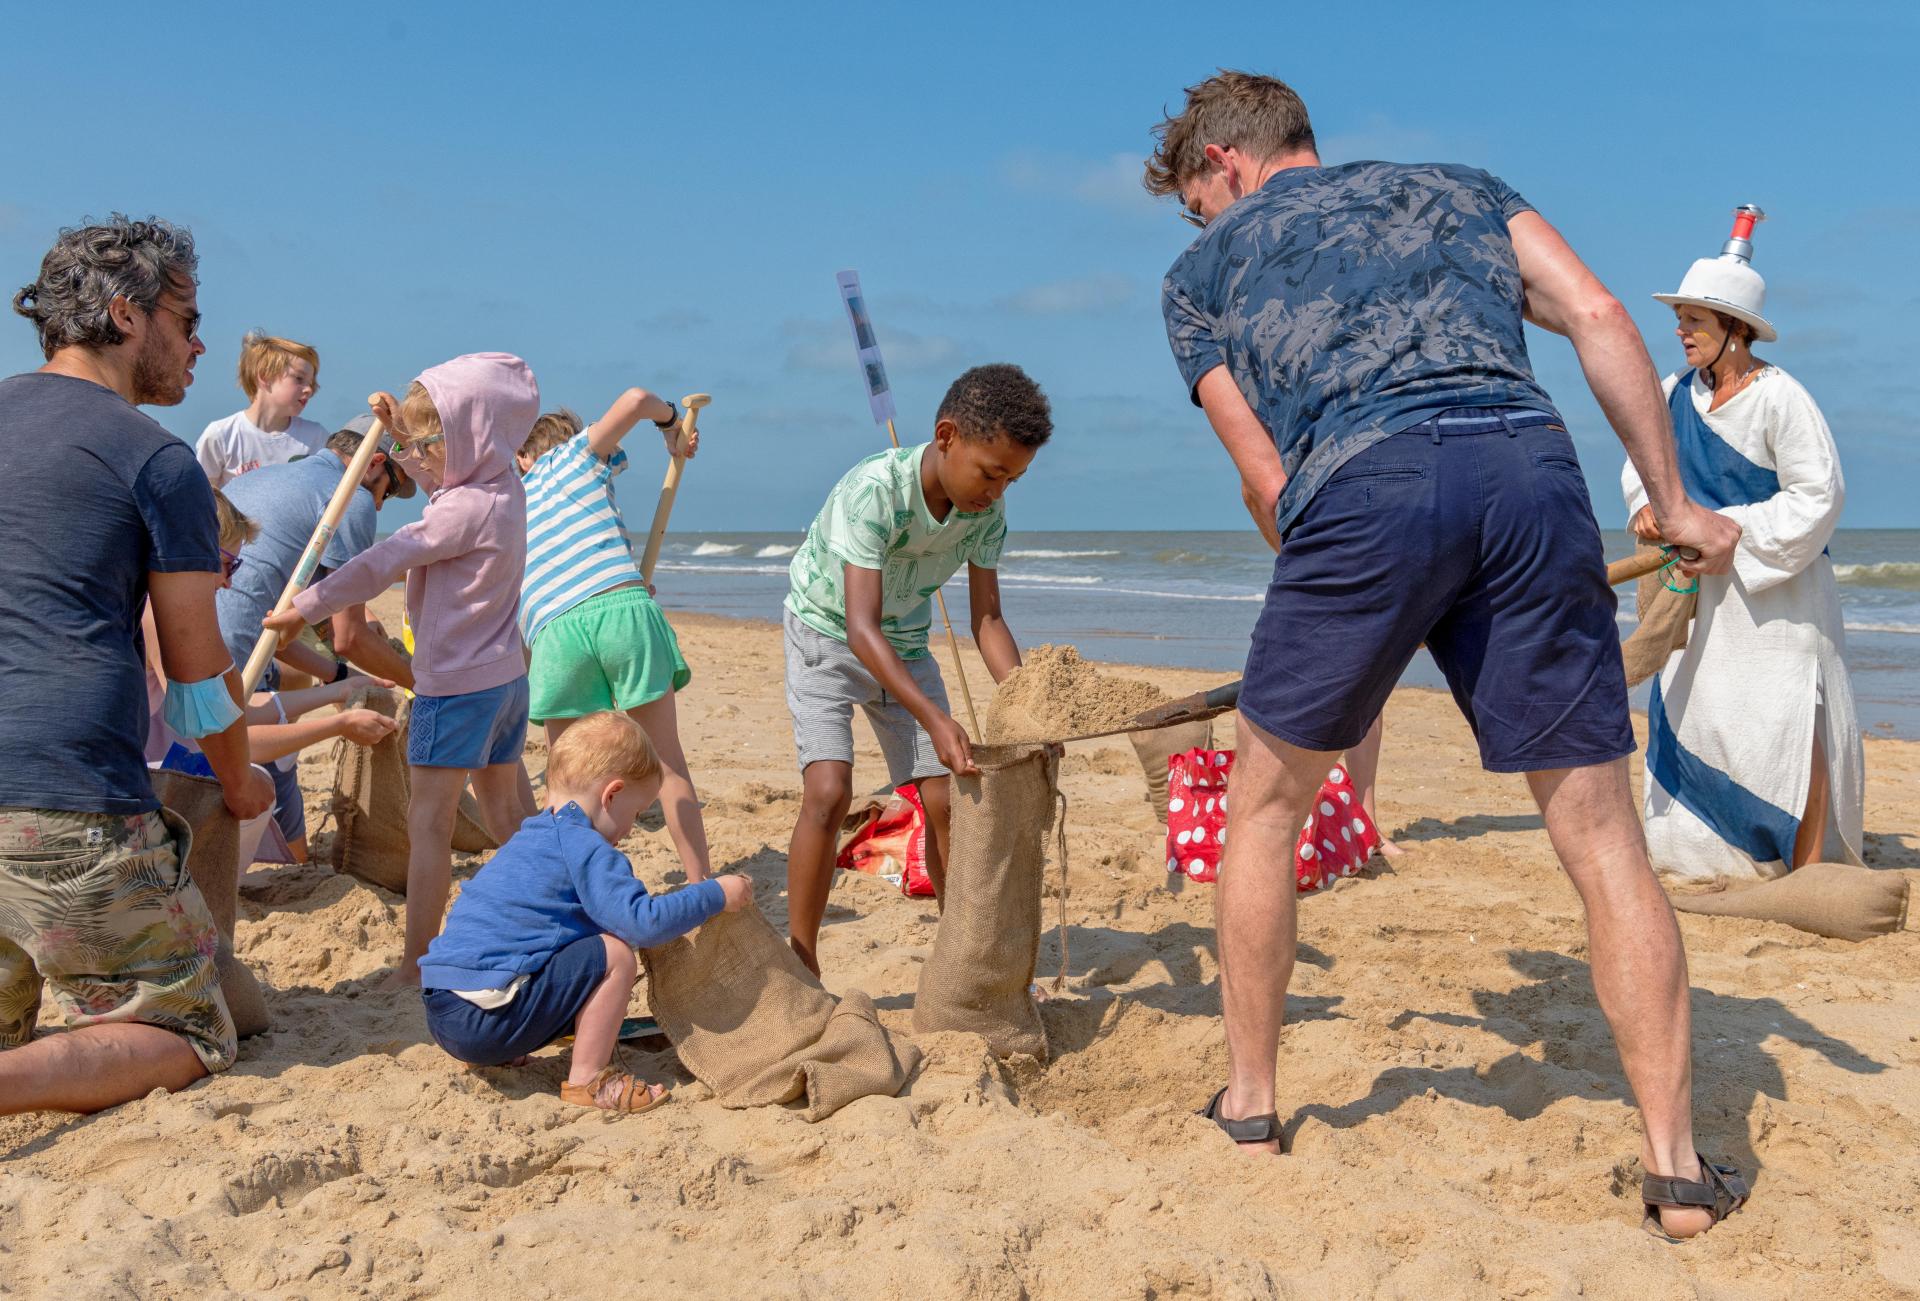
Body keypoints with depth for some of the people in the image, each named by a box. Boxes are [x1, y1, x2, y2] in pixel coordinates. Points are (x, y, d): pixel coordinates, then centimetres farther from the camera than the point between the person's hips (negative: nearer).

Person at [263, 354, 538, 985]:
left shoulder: (465, 509, -21)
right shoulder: (503, 485, 5)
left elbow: (381, 563, -20)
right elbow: (440, 476, 26)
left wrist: (303, 609, -14)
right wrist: (399, 427, 12)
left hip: (456, 684, -9)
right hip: (507, 676, 9)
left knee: (429, 819, -4)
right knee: (504, 812, 18)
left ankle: (415, 963, -1)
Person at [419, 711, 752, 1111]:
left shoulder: (530, 839, 21)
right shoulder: (585, 849, -9)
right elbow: (642, 923, -17)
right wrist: (716, 894, -5)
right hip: (486, 1021, -10)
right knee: (613, 954, -9)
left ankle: (492, 1055, 19)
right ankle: (587, 1080, -3)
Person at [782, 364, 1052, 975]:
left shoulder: (987, 512, -15)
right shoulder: (874, 490, -34)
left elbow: (987, 619, -9)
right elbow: (862, 628, -38)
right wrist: (934, 719, -47)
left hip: (904, 644, 5)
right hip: (826, 632, -5)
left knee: (946, 798, -1)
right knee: (828, 791, -21)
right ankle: (801, 971, -11)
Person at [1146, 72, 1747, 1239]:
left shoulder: (1203, 272, 25)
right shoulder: (1461, 187, 32)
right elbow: (1598, 317, 15)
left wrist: (1347, 633, 28)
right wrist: (1673, 503, 18)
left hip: (1363, 487, -2)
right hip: (1530, 466, 3)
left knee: (1267, 804, 18)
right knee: (1601, 834, 9)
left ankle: (1249, 1107, 25)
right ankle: (1677, 1167, 10)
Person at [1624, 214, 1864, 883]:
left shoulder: (1780, 398, -16)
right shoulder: (1678, 392, 3)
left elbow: (1819, 496, -16)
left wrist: (1728, 532, -20)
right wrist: (1648, 504, -7)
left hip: (1780, 587, -7)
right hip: (1707, 589, 7)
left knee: (1789, 720, -12)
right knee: (1691, 709, 9)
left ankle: (1806, 868, -4)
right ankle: (1715, 853, 24)